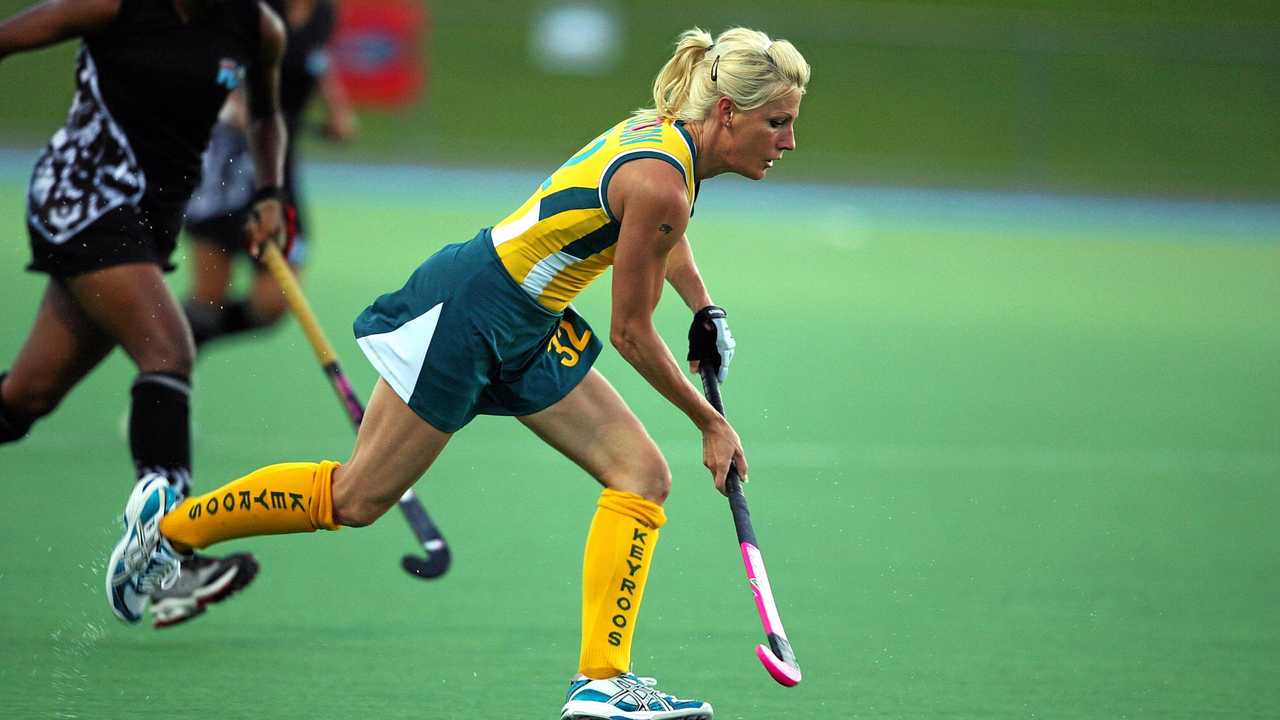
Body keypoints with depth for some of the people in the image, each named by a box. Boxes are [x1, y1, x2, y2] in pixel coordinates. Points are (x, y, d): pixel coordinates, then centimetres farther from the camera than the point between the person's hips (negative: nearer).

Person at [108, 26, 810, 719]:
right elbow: (632, 335, -16)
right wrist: (710, 421, -7)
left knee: (643, 476, 0)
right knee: (357, 496, 1)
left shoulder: (667, 135, 1)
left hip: (526, 335, 10)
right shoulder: (658, 183, -26)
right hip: (463, 314, -10)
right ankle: (172, 524, 19)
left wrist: (703, 309, 20)